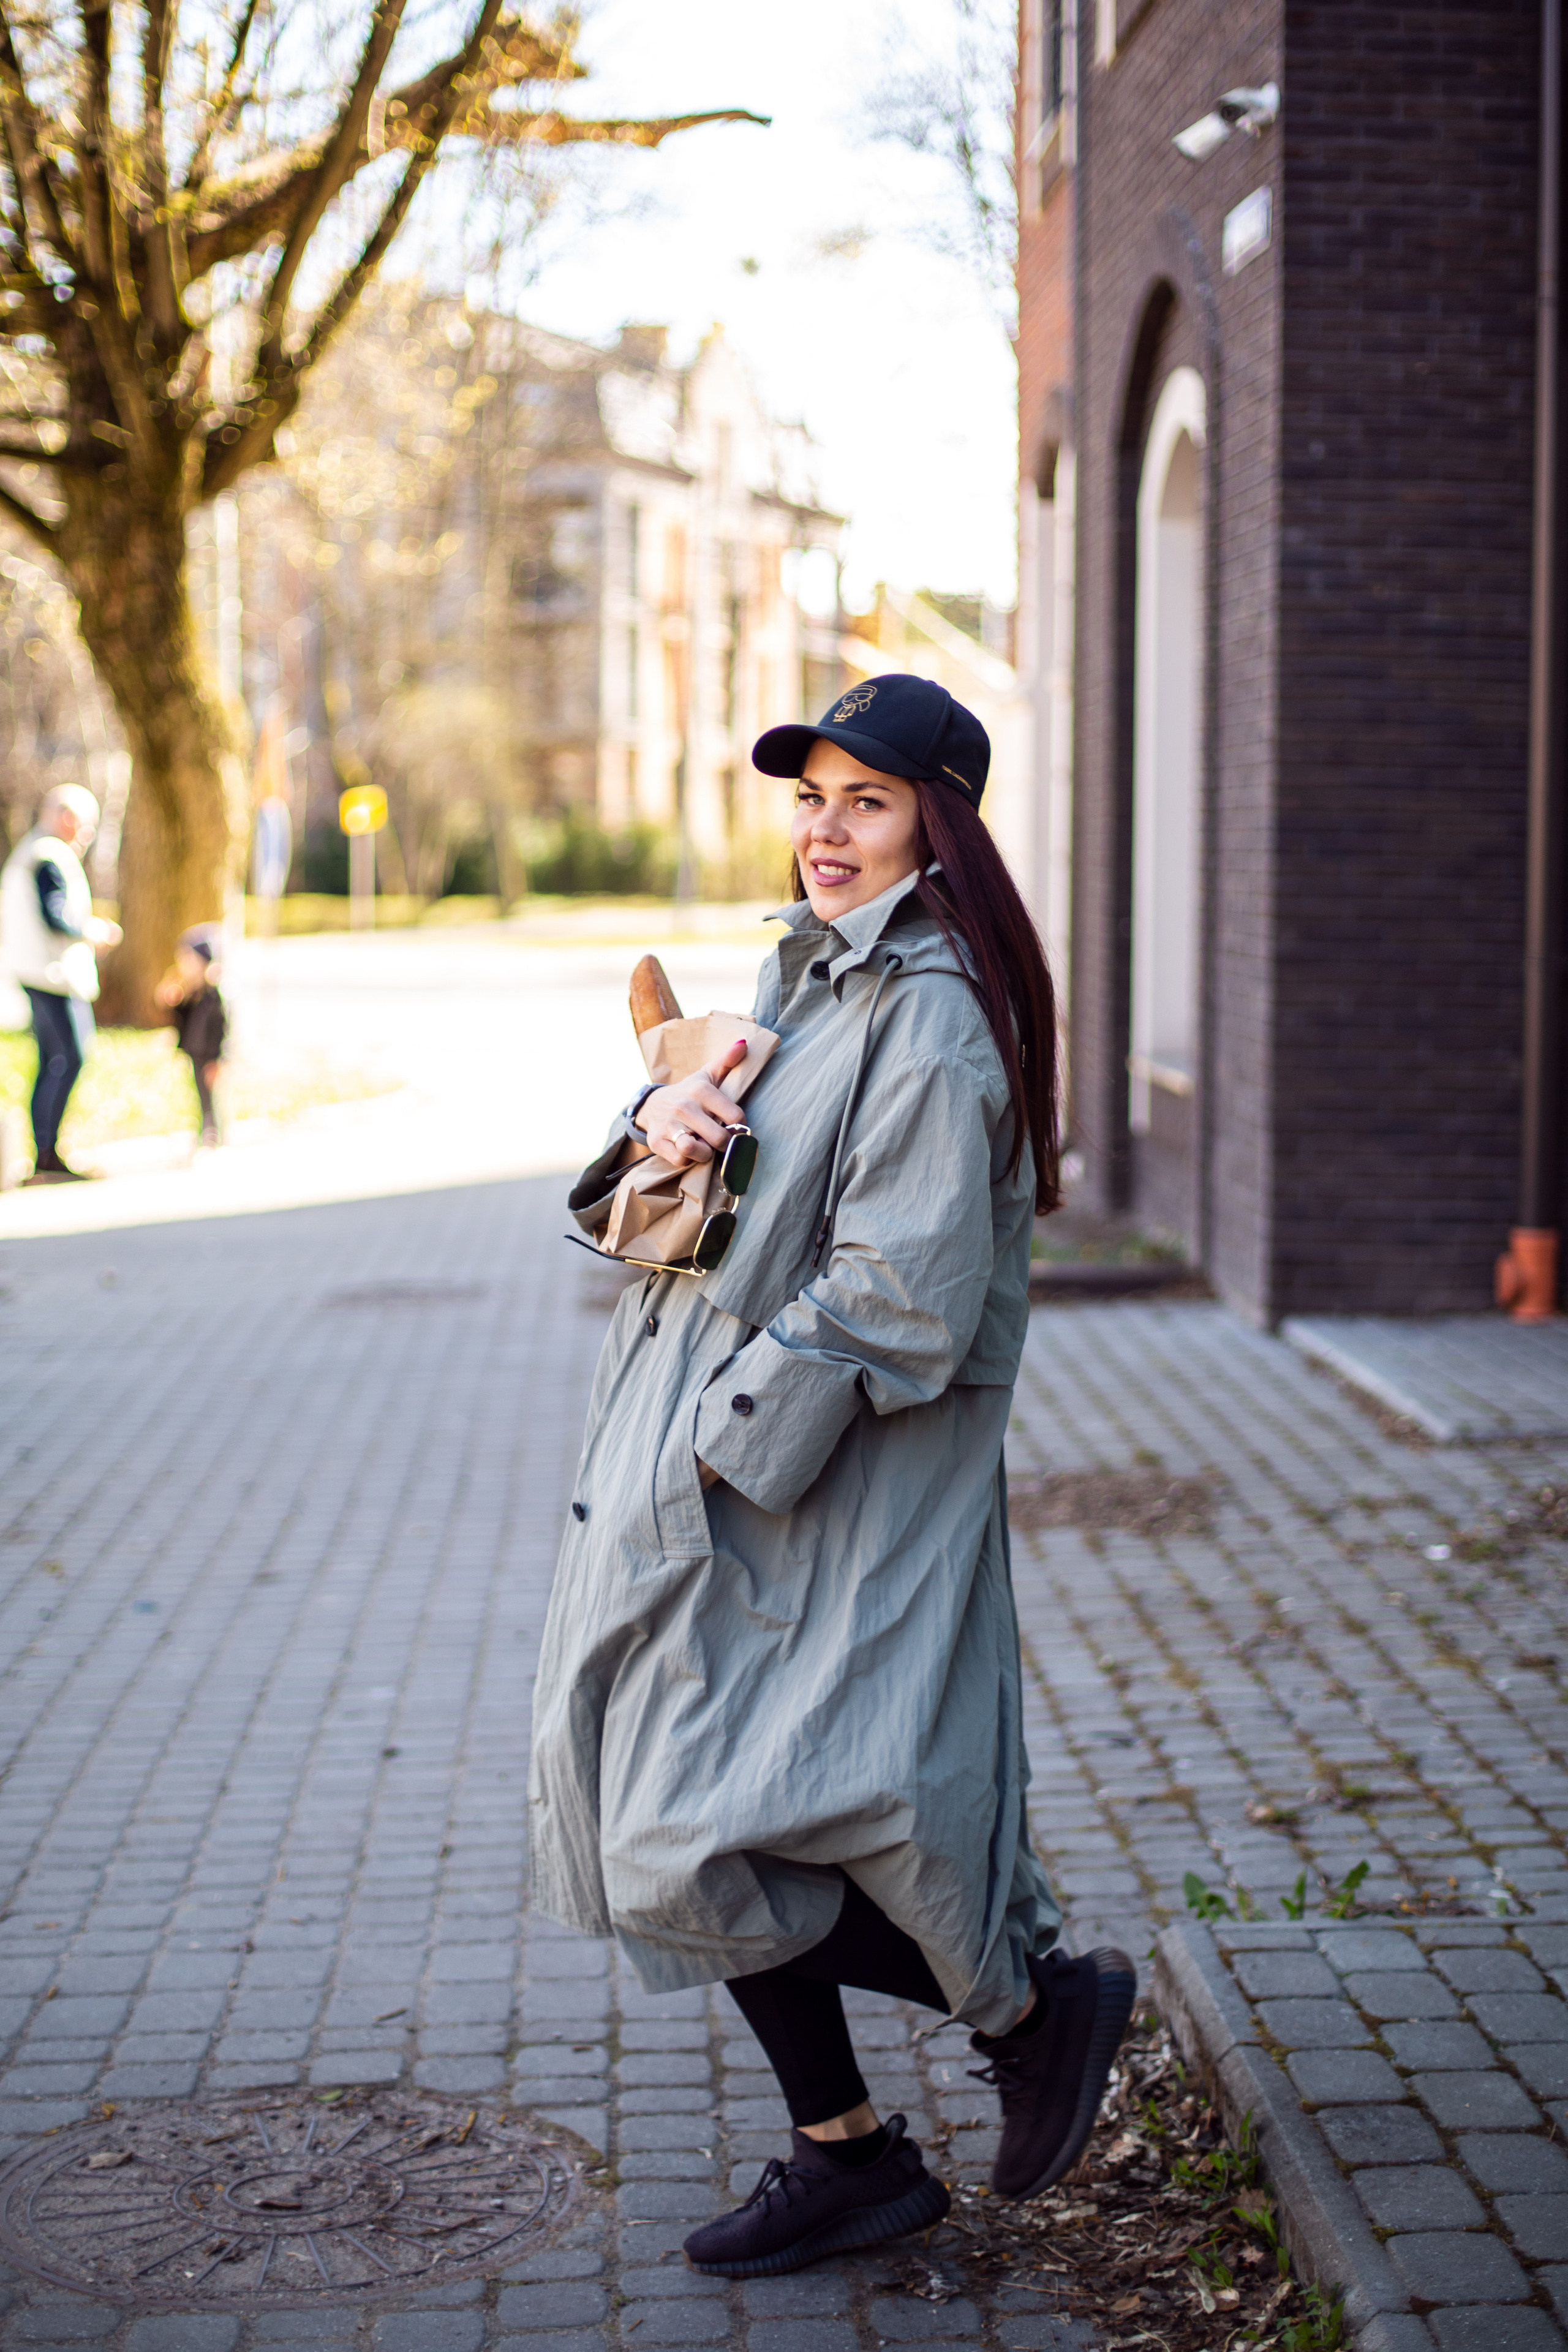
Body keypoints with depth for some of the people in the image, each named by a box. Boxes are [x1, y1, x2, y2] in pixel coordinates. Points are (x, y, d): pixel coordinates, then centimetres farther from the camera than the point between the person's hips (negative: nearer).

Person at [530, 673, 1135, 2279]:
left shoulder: (933, 1016, -16)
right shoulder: (809, 971, 13)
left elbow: (897, 1296, -21)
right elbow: (707, 1186, 16)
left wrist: (735, 1441, -18)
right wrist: (663, 1114, -7)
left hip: (834, 1483, -9)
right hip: (718, 1444, 10)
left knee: (721, 1837, -9)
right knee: (682, 1823, 12)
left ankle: (1031, 2006, 12)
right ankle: (847, 2157, 26)